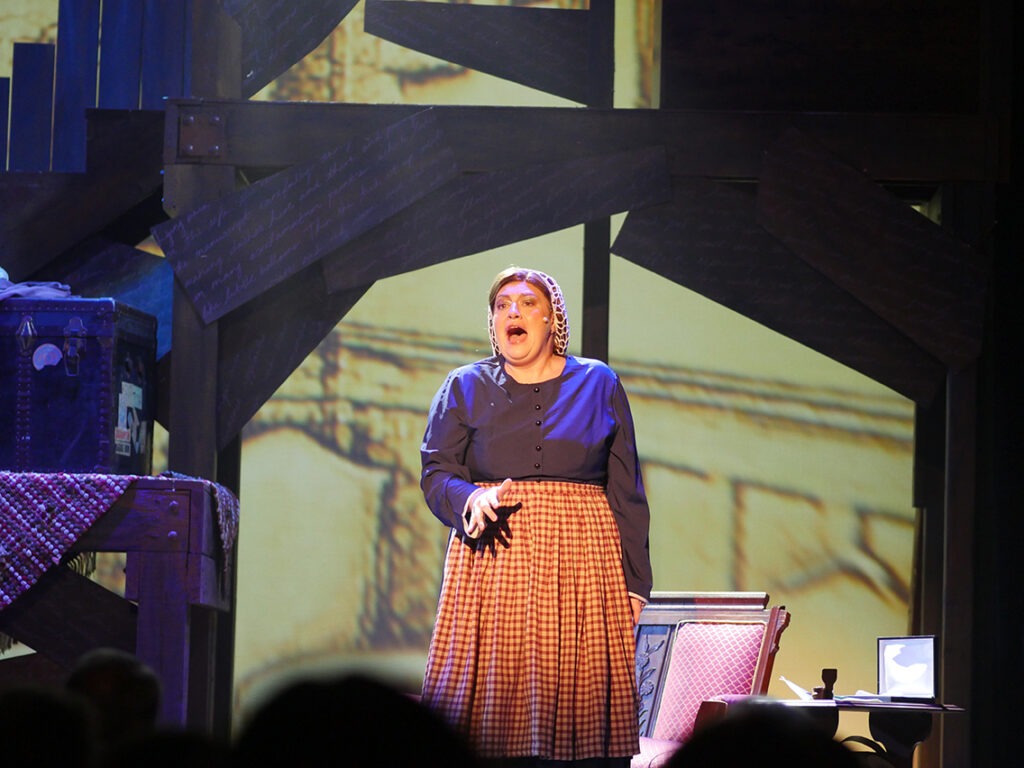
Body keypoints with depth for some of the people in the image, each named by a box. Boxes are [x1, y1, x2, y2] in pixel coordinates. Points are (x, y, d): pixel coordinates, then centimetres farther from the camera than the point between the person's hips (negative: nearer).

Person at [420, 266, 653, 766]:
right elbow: (436, 473, 6)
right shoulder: (465, 388, 11)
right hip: (494, 563, 0)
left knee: (581, 706, -8)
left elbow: (626, 493, 9)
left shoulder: (599, 385, 11)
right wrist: (471, 499, -17)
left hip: (581, 558, 0)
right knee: (492, 699, -9)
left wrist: (635, 584, 3)